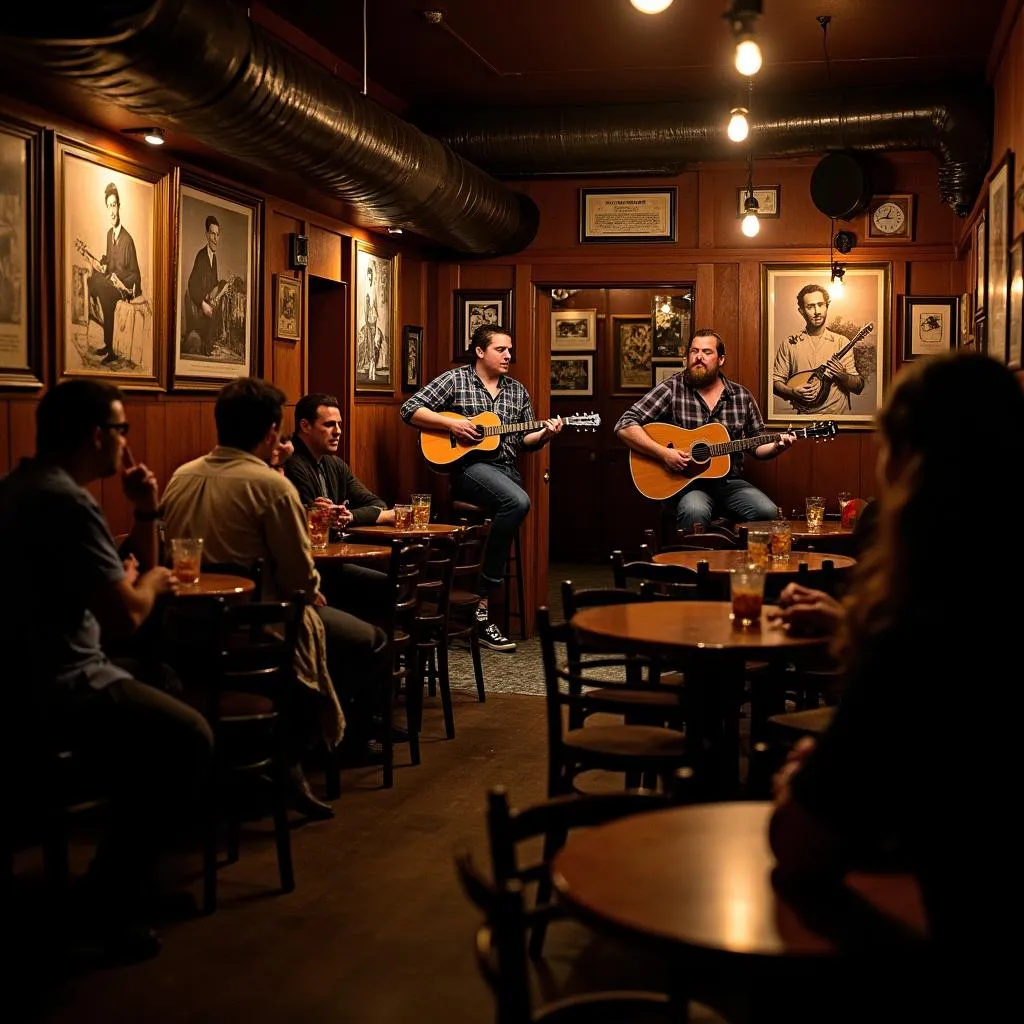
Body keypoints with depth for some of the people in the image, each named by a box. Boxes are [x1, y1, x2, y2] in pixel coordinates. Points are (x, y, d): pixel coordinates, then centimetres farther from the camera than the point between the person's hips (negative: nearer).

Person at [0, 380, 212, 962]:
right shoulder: (67, 503, -20)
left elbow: (137, 577, 21)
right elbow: (127, 617, -23)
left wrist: (146, 512, 5)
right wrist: (151, 581, -2)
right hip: (54, 690, -11)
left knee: (162, 710, 22)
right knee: (188, 739, -13)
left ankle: (129, 871, 27)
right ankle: (113, 893, 1)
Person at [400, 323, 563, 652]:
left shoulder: (517, 391, 18)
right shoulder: (455, 380, 4)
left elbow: (525, 440, 19)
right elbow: (410, 410, -1)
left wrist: (545, 434, -2)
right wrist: (451, 423, -11)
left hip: (506, 468, 5)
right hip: (469, 466, -5)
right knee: (518, 502, -32)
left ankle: (482, 606, -12)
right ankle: (483, 595, -21)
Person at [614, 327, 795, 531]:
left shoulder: (741, 395, 10)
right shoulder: (671, 389, -2)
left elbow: (757, 445, 17)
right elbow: (624, 427, -9)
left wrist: (776, 446, -6)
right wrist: (663, 453, -18)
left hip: (730, 482, 4)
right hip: (686, 484, -3)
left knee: (767, 512, -24)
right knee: (694, 511, -36)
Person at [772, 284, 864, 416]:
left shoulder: (841, 342, 6)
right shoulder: (790, 344, 7)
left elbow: (858, 387, 6)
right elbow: (775, 382, 9)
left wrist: (842, 375, -13)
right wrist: (793, 391, -9)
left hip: (837, 416, 0)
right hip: (803, 418, 0)